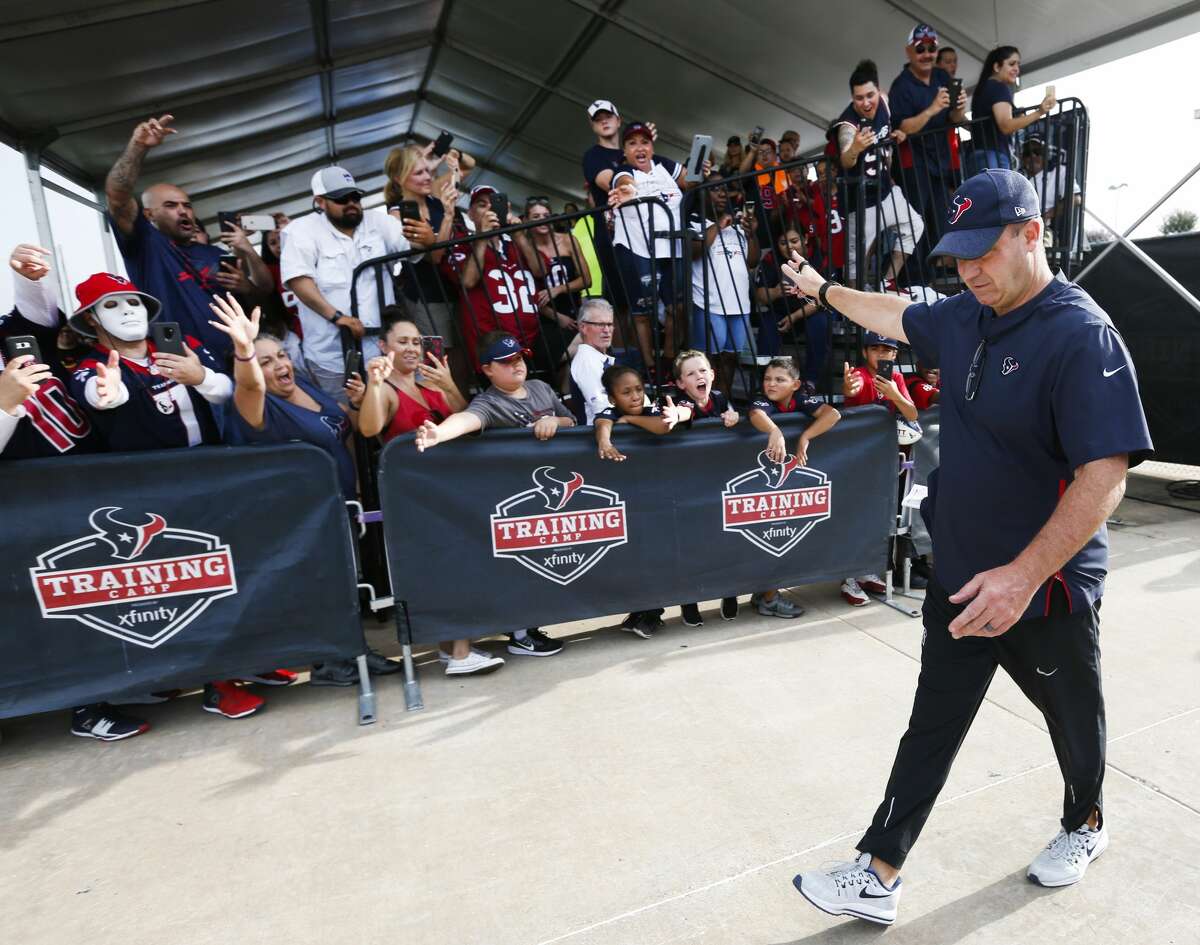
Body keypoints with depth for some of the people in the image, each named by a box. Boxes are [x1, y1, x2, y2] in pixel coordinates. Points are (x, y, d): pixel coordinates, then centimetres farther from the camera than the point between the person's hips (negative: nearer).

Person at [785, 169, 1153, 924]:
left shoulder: (1082, 336, -20)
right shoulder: (964, 317, 2)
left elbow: (1106, 475, -26)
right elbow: (895, 316, 23)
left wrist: (1025, 575, -33)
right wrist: (824, 288, 34)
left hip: (1048, 588, -6)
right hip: (961, 579, 6)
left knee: (1074, 717, 21)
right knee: (932, 727, 11)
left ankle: (1086, 824, 52)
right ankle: (880, 877, 22)